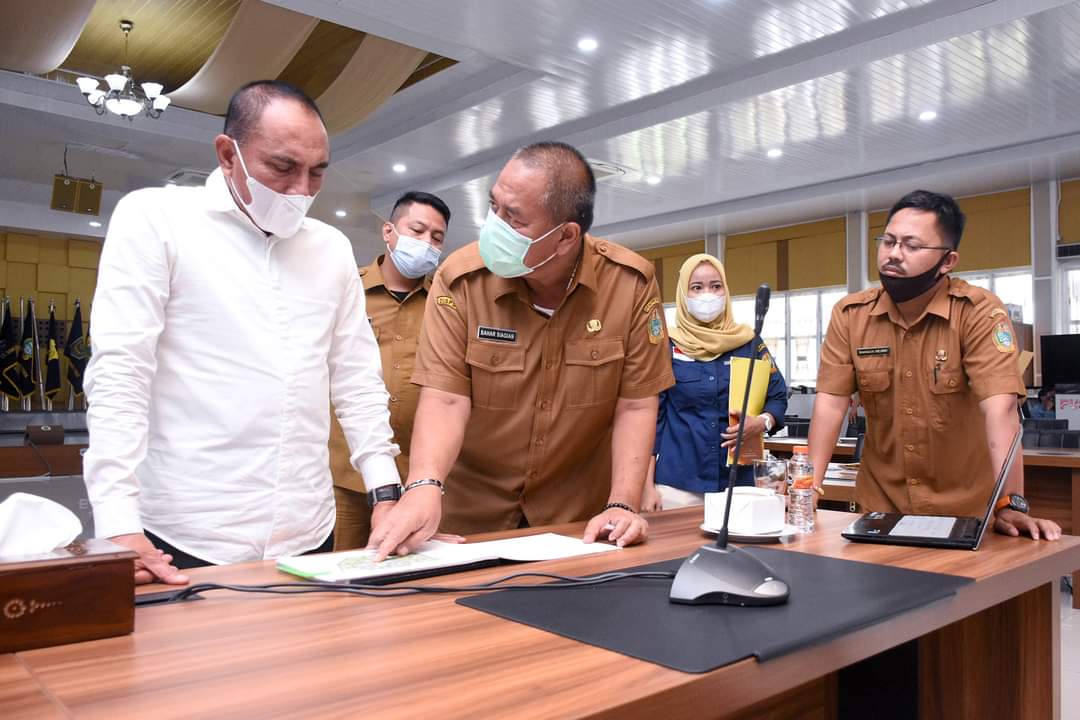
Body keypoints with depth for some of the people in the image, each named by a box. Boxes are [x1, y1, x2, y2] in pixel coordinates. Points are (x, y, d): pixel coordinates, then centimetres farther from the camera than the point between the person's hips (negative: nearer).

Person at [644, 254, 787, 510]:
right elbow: (651, 415, -1)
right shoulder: (666, 346, 0)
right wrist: (648, 485, -5)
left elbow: (778, 396, 9)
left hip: (737, 482, 2)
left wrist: (761, 423, -14)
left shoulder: (749, 343, 5)